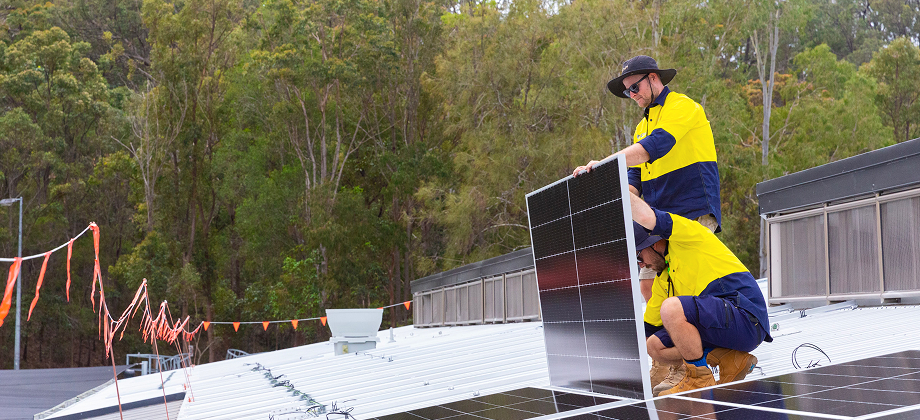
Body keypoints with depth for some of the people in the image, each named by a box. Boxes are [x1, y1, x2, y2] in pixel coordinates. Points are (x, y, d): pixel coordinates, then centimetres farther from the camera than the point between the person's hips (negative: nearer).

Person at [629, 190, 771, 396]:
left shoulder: (684, 235, -4)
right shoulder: (663, 279, 20)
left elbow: (647, 218, -23)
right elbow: (646, 329, 24)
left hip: (746, 318, -10)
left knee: (671, 308, -27)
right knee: (655, 346, 6)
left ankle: (700, 380, -12)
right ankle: (730, 361, 2)